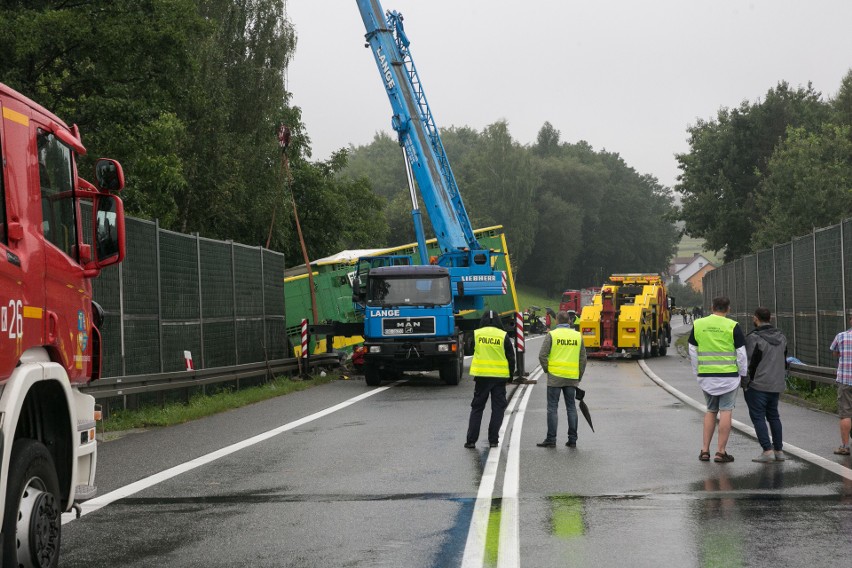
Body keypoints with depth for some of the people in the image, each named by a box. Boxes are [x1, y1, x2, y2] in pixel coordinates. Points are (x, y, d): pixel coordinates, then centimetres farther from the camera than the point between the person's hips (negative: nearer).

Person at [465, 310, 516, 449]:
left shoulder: (476, 334, -1)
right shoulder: (503, 336, -3)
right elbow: (511, 357, 1)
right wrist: (510, 375, 11)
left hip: (481, 375, 1)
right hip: (500, 376, -1)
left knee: (477, 407, 8)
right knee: (498, 408, 7)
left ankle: (471, 440, 3)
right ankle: (493, 440, 4)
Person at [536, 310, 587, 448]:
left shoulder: (551, 335, -4)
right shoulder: (578, 336, 7)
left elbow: (542, 355, -10)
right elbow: (583, 358, 9)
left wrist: (546, 370, 5)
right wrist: (579, 377, 16)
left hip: (555, 377, -3)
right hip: (572, 378, 3)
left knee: (552, 408, 2)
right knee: (571, 407, 10)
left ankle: (551, 439, 1)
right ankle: (572, 439, 10)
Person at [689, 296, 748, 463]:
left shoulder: (698, 325, 4)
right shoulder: (733, 326, -7)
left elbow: (693, 351, 9)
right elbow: (741, 353, -5)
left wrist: (697, 372, 17)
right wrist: (743, 374, 7)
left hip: (706, 376, 4)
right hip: (728, 375, -4)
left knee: (711, 410, 16)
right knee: (725, 411, 1)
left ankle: (704, 450, 11)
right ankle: (721, 452, 0)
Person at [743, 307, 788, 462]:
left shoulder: (754, 338, -14)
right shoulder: (781, 337, 11)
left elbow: (750, 363, -15)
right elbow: (784, 361, 17)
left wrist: (746, 384, -6)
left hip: (757, 385, -7)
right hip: (776, 385, 7)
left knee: (758, 416, -2)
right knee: (773, 416, 15)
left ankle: (767, 450, -9)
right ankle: (779, 450, 15)